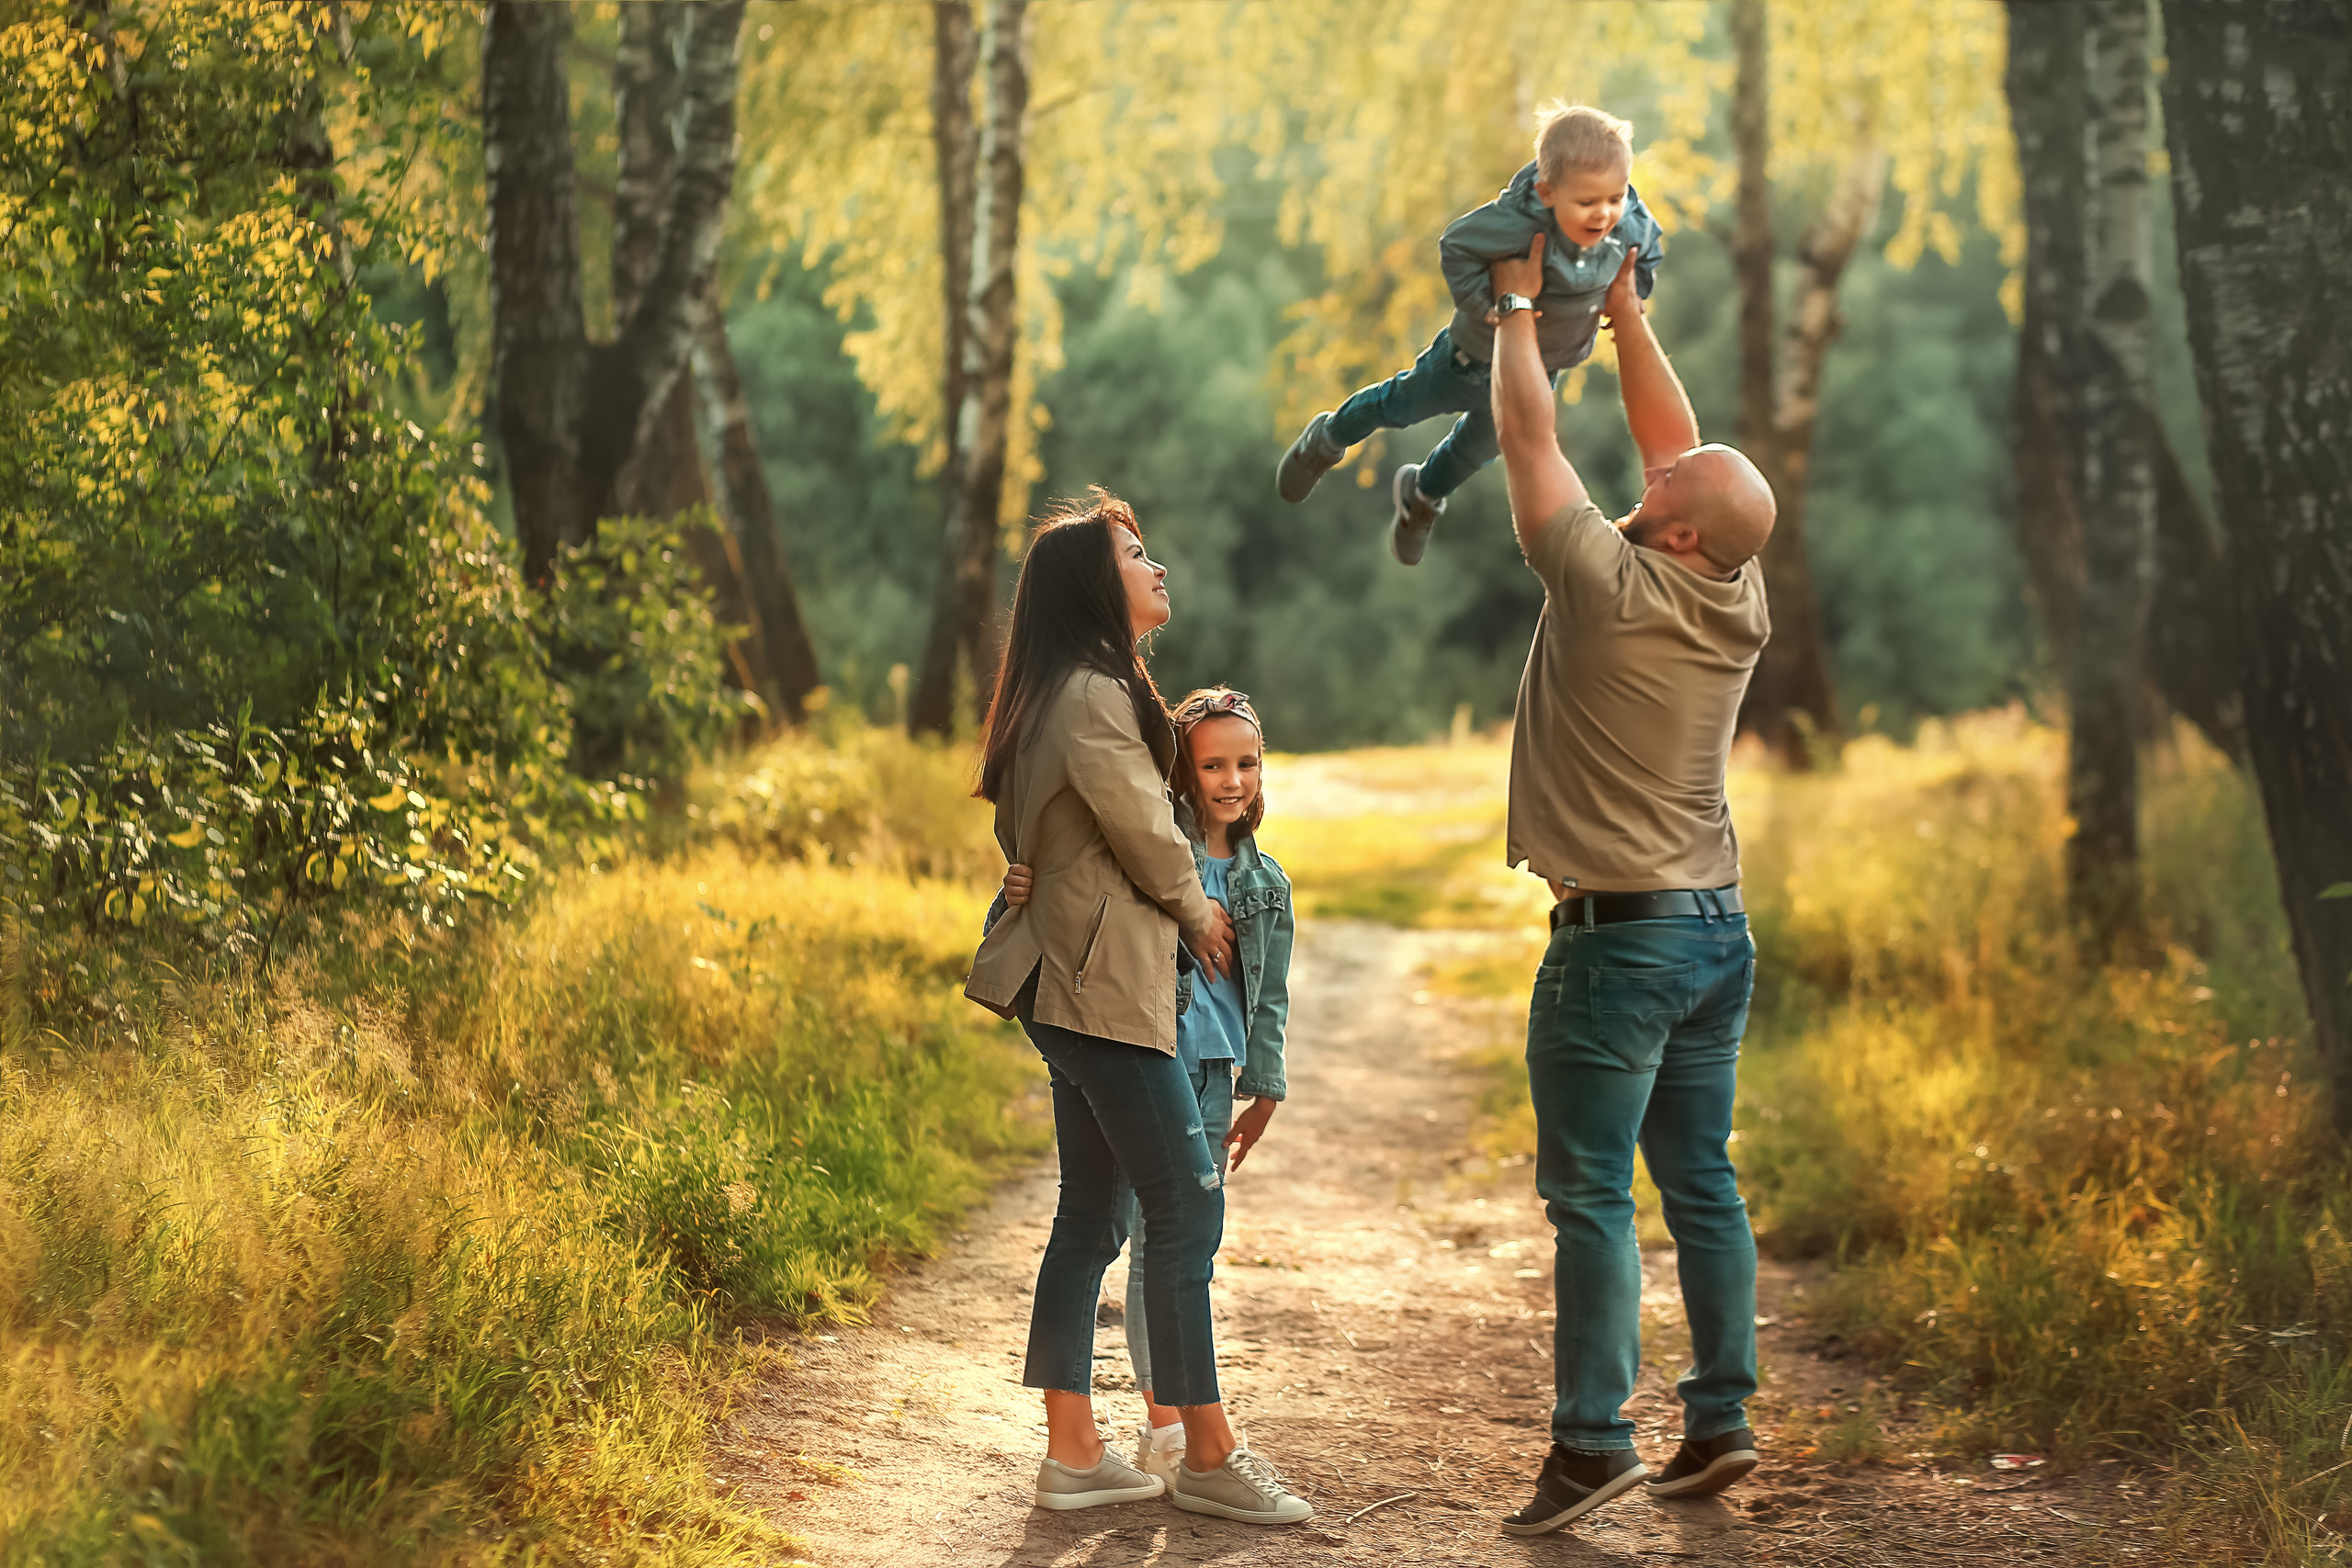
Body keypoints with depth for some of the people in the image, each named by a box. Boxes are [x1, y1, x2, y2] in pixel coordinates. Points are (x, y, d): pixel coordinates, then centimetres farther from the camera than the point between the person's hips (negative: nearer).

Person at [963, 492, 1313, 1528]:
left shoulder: (1089, 691, 16)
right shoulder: (1093, 695, -16)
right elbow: (1145, 836, -14)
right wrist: (1197, 912, 6)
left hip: (1078, 982, 10)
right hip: (1106, 987, -10)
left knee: (1091, 1214, 11)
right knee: (1186, 1208, -6)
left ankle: (1073, 1453, 14)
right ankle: (1208, 1456, 0)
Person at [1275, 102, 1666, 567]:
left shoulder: (1631, 225, -26)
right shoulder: (1520, 222, -41)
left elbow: (1648, 253, -1)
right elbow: (1455, 248, -27)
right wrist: (1487, 305, -30)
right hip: (1479, 349, -5)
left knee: (1482, 444, 28)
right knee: (1405, 403, 21)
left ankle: (1421, 496, 59)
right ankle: (1328, 440, 52)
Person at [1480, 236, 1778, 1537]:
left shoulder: (1613, 586, -15)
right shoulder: (1737, 602, 3)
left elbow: (1528, 438, -5)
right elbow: (1676, 441, 16)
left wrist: (1518, 303, 8)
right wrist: (1622, 309, 21)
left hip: (1619, 935, -7)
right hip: (1718, 930, 7)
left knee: (1590, 1194, -6)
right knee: (1699, 1182, 11)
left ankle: (1592, 1437, -7)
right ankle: (1720, 1418, 14)